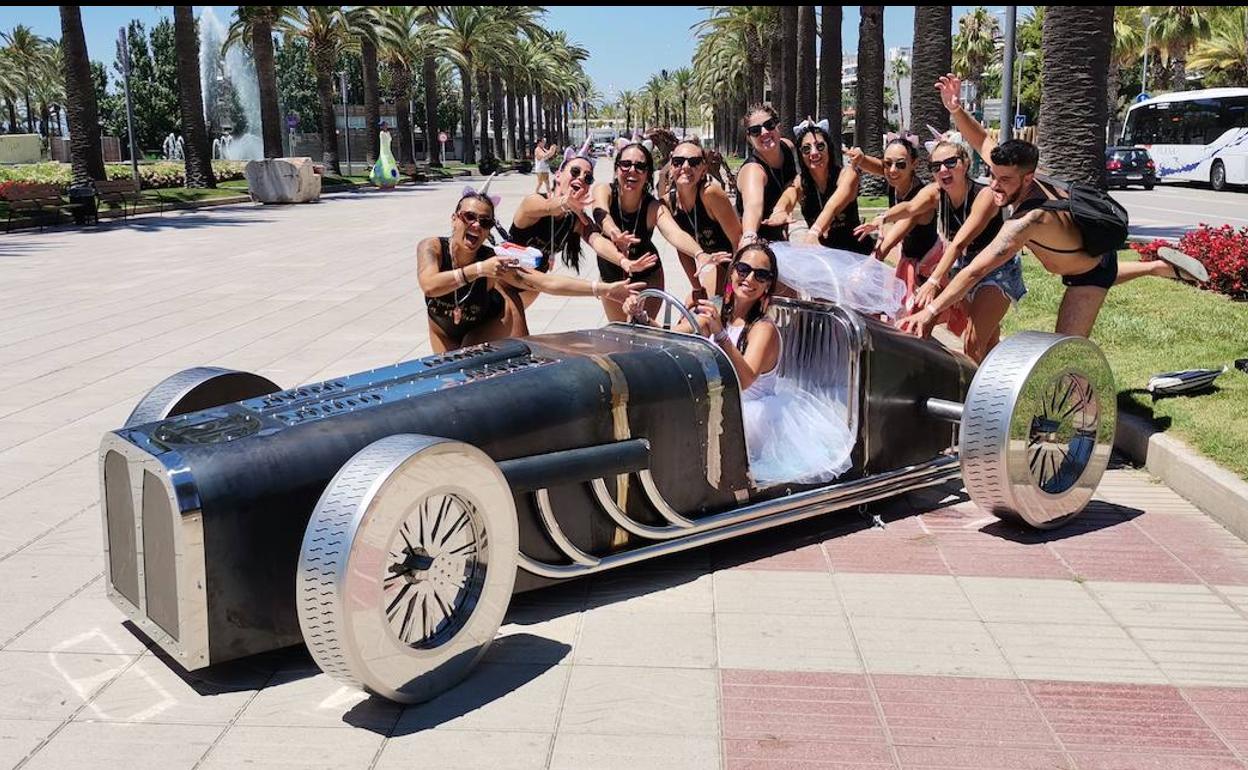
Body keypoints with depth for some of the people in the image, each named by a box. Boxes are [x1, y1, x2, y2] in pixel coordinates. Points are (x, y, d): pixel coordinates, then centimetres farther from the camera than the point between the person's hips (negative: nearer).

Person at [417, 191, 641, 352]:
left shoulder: (493, 261, -30)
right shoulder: (432, 247, -28)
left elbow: (546, 282, -38)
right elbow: (429, 286, -47)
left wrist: (604, 289, -46)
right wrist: (478, 270, -54)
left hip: (483, 327, 0)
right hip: (442, 328, 0)